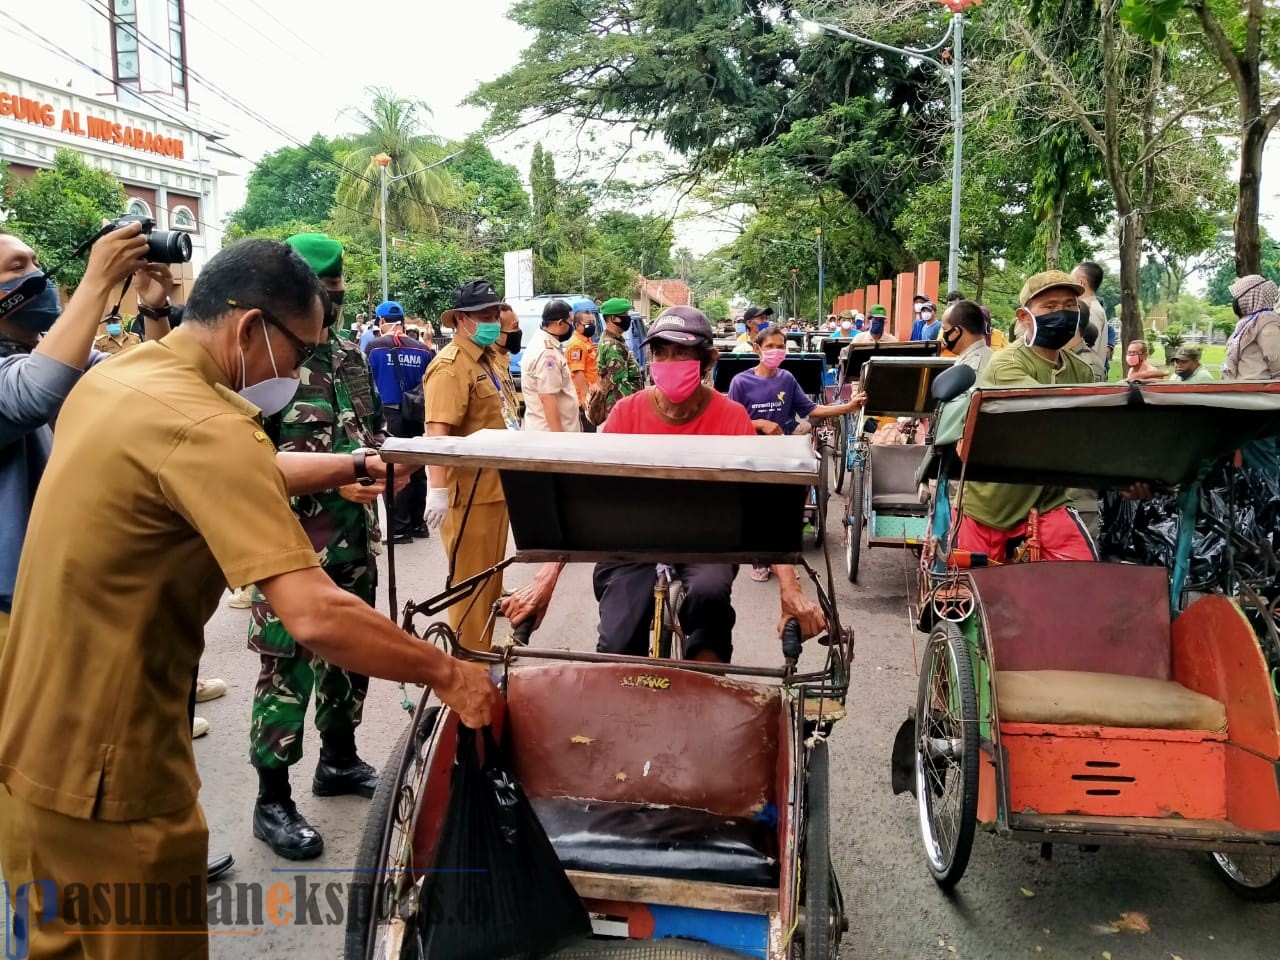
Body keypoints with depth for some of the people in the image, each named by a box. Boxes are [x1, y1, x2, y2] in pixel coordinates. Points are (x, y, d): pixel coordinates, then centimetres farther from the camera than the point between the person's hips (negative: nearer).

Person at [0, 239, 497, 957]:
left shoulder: (115, 378, 4)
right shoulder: (204, 426, -26)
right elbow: (316, 616, -32)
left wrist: (352, 465, 17)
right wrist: (447, 674, -20)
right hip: (105, 770, -9)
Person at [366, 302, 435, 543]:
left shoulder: (374, 347, -5)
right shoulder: (422, 348, 2)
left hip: (389, 416, -3)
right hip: (416, 417, 4)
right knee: (416, 470, 13)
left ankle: (398, 528, 3)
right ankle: (417, 523, 21)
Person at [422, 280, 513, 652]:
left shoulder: (488, 358, 13)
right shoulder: (451, 366, -18)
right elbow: (438, 432, -27)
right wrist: (437, 490, -35)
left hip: (494, 486, 10)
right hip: (468, 492, -10)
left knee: (490, 579, 19)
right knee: (471, 584, 0)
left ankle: (482, 656, 33)